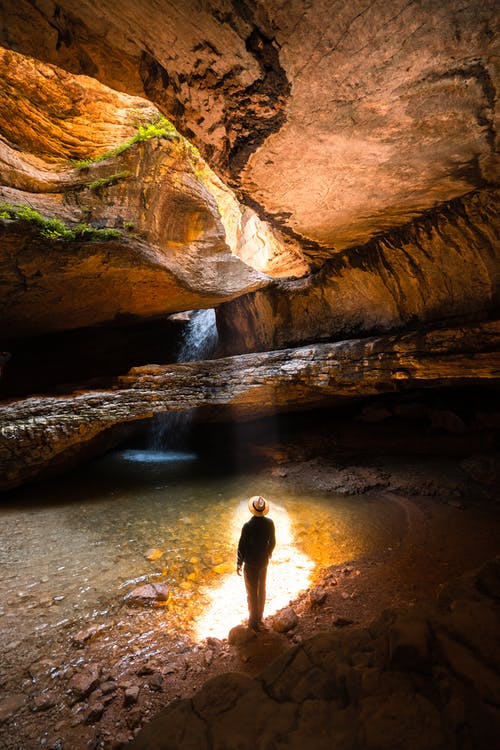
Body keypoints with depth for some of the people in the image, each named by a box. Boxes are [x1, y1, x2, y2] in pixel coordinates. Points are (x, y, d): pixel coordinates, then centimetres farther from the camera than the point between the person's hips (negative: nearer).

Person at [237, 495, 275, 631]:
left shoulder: (247, 526, -27)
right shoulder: (269, 523, -15)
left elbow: (242, 546, -17)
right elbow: (272, 542, -1)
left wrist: (239, 564, -3)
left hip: (251, 564, -4)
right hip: (263, 561, 4)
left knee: (252, 593, 14)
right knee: (262, 590, 23)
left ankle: (254, 622, 28)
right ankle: (259, 617, 41)